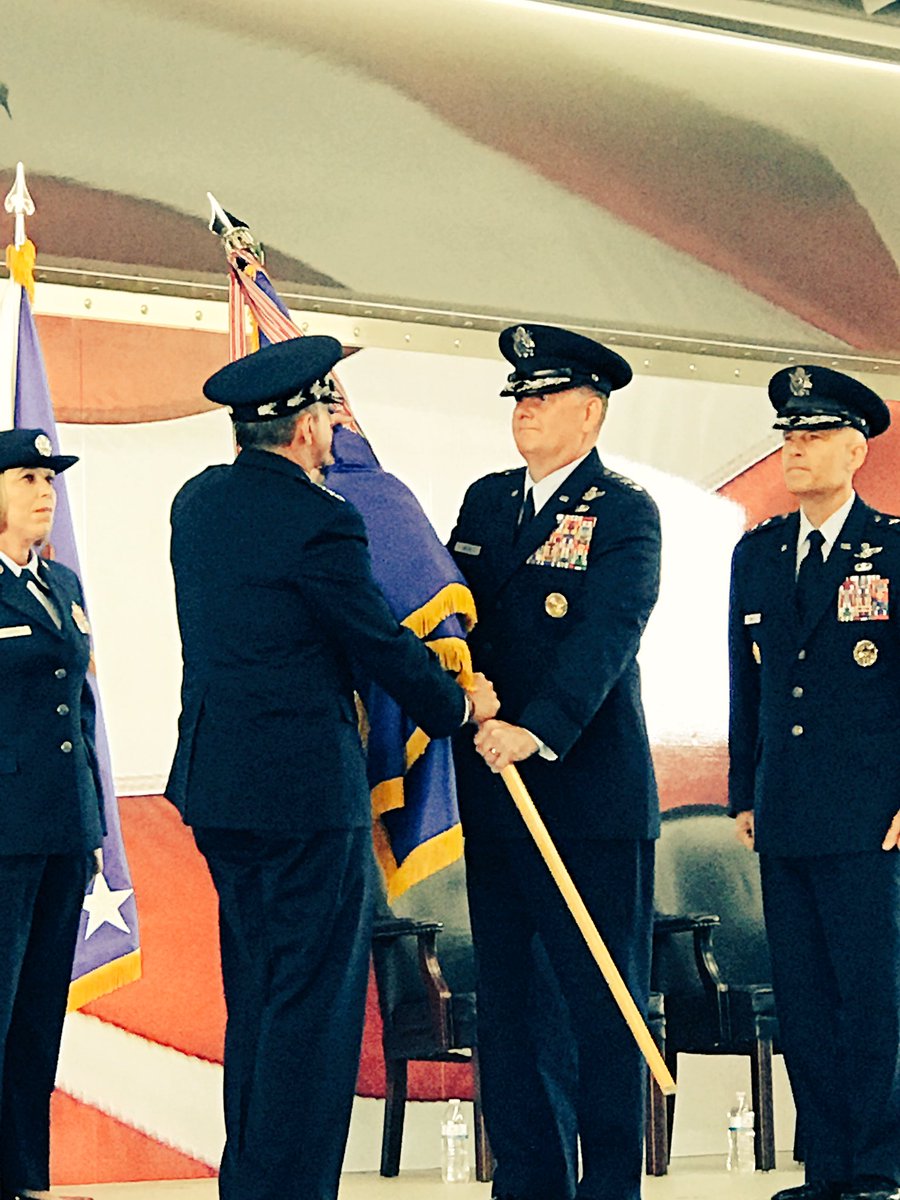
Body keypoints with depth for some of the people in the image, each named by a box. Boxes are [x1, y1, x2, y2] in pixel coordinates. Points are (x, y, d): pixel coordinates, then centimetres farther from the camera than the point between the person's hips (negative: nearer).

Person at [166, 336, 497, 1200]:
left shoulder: (197, 501, 8)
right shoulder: (318, 522, -17)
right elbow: (381, 642, -9)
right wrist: (457, 705, 7)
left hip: (215, 782, 9)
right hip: (305, 788, -9)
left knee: (257, 993, 18)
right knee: (313, 1004, -2)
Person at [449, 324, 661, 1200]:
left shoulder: (624, 513, -6)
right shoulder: (485, 501, 14)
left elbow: (606, 636, -19)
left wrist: (538, 729, -31)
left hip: (591, 792, -6)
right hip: (494, 797, 6)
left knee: (603, 1004, 0)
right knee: (508, 1003, 10)